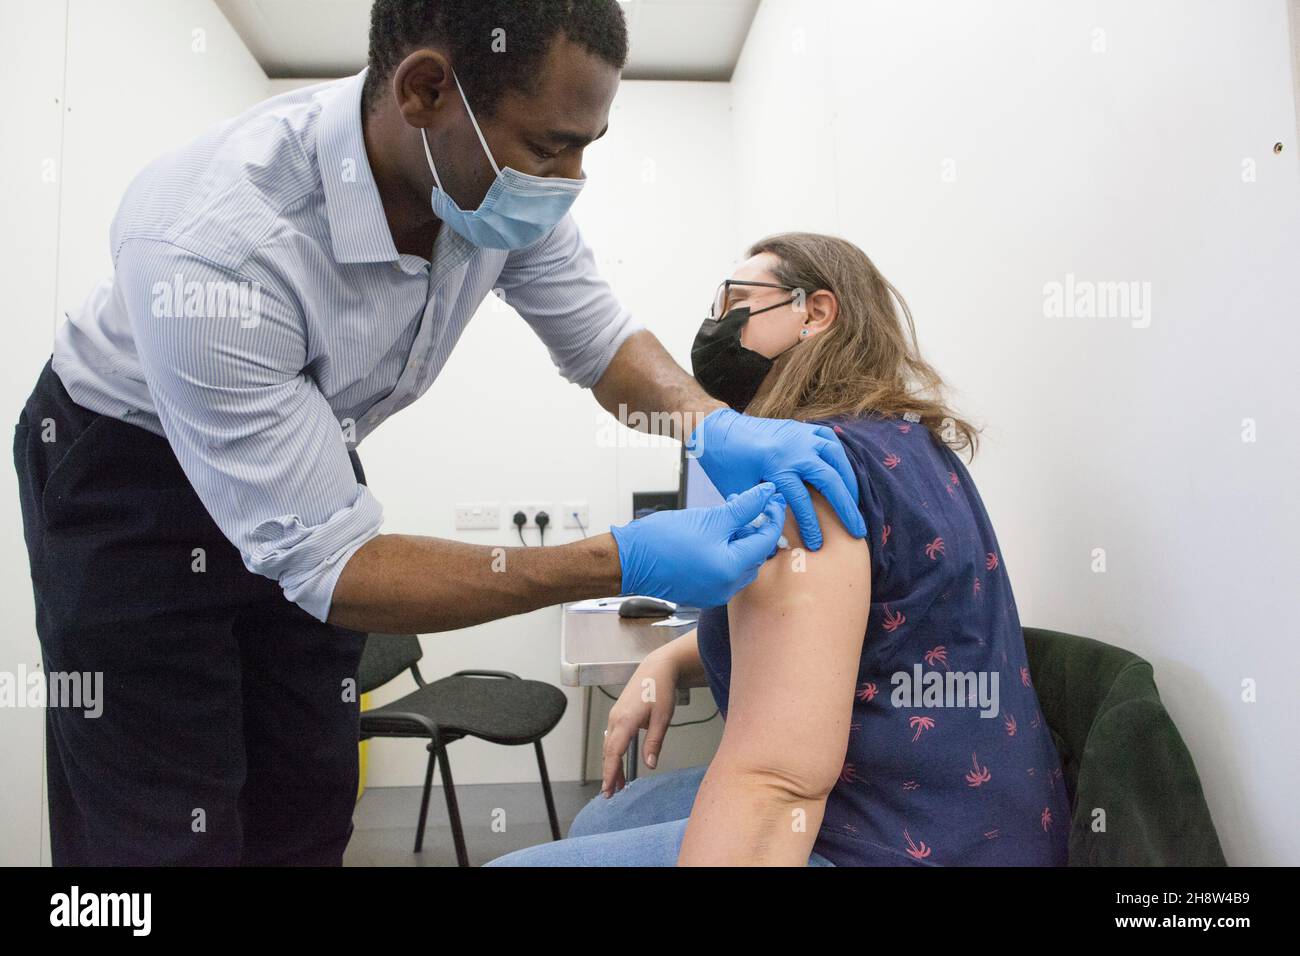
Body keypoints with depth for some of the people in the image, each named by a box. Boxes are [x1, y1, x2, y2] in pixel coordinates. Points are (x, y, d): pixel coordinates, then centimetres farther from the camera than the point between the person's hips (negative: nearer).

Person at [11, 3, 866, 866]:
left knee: (308, 814, 11)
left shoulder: (500, 185, -21)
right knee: (167, 830, 0)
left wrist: (714, 425, -27)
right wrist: (625, 563, -40)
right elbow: (322, 561, -33)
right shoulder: (209, 243, -38)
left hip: (309, 459, 5)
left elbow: (600, 338, -6)